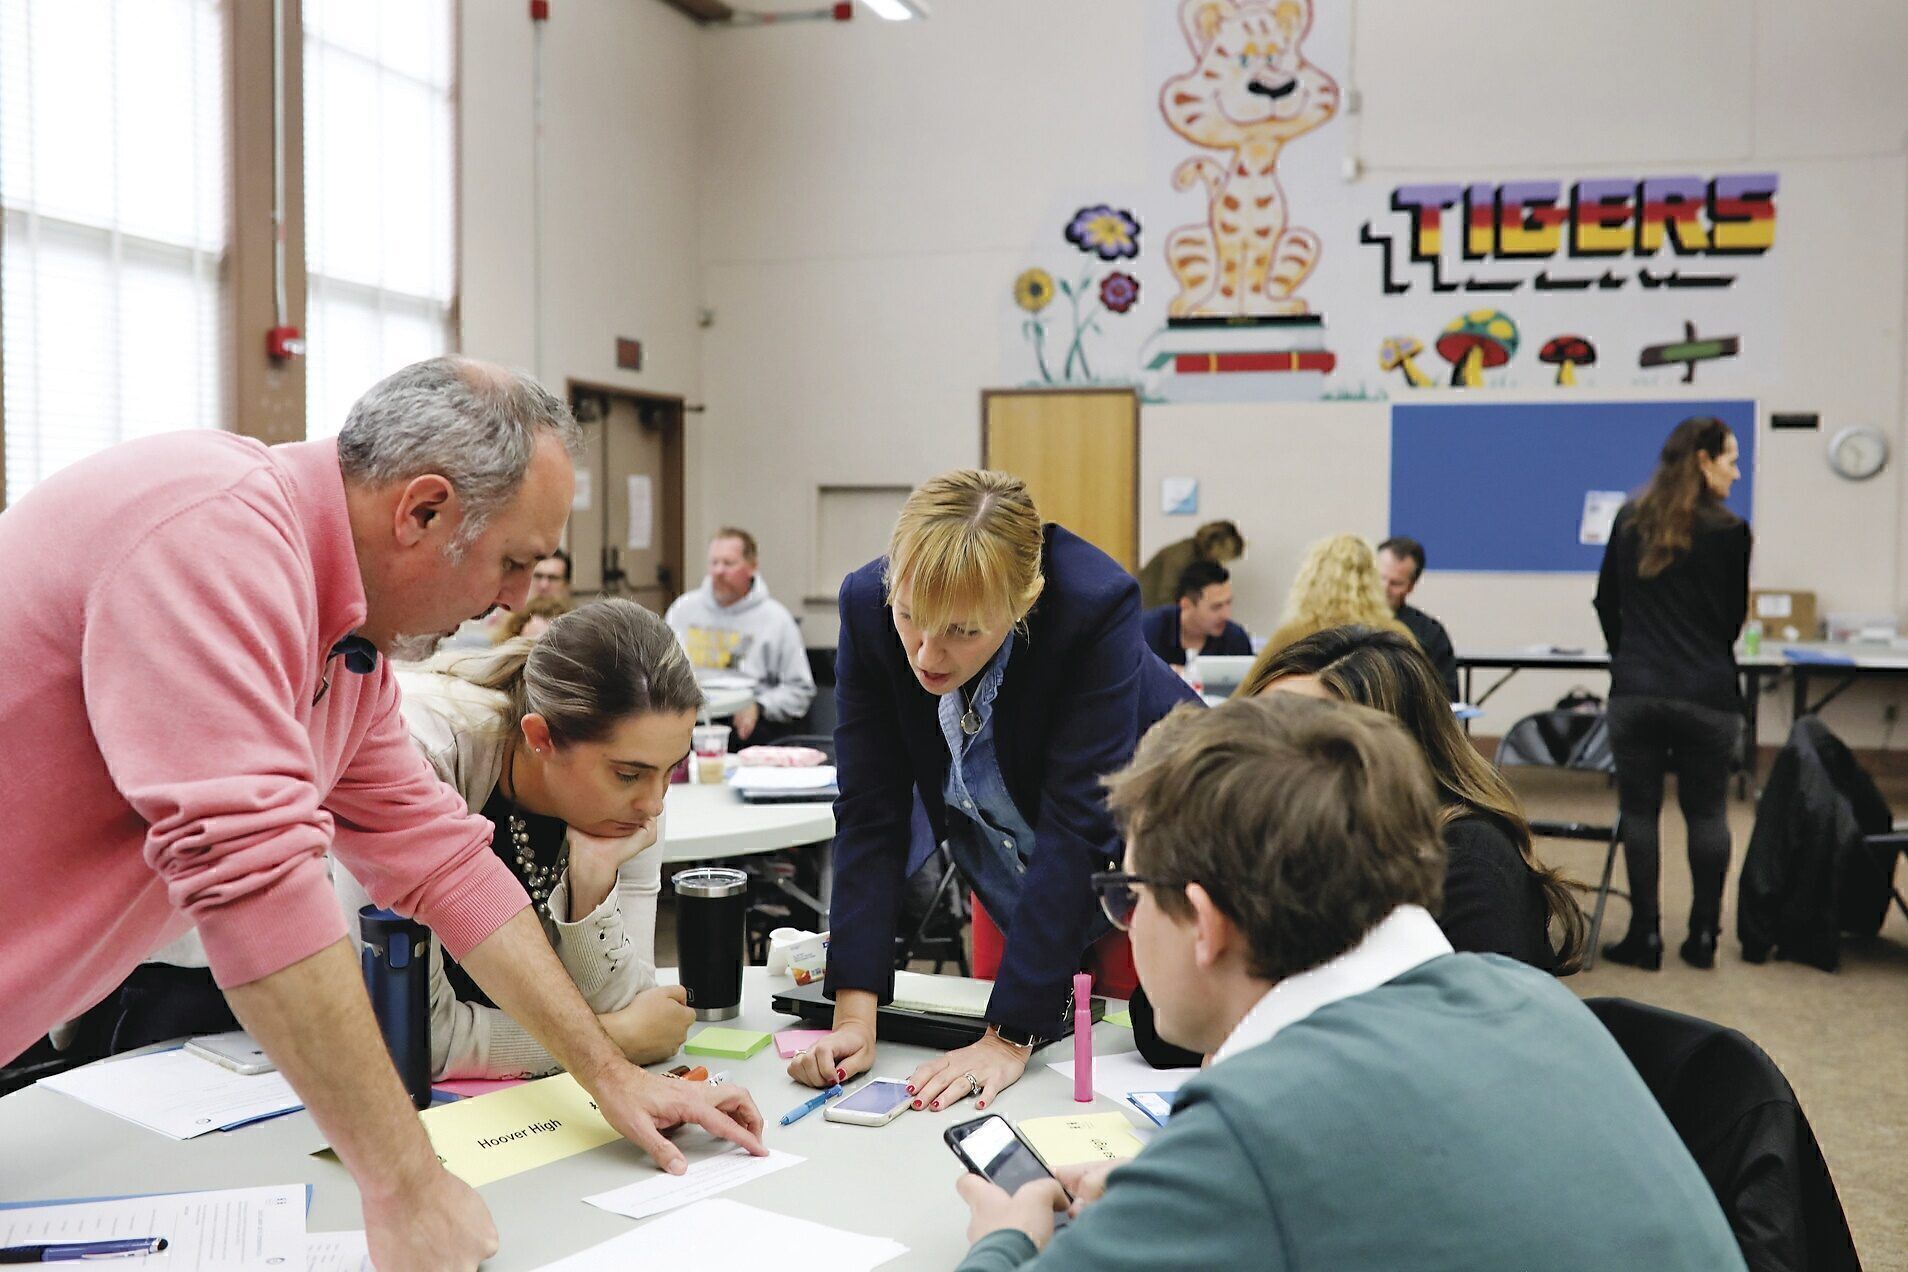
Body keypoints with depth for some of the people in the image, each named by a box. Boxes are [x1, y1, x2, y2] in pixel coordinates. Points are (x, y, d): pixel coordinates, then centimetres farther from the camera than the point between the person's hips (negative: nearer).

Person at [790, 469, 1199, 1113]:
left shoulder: (1097, 605, -36)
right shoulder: (867, 602, -25)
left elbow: (1077, 826, -36)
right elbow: (871, 814, -22)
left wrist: (1011, 1037, -37)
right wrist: (854, 1013, -30)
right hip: (1011, 867, 4)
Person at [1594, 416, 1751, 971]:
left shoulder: (1629, 521, 6)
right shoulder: (1728, 531, -5)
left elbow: (1606, 602, 14)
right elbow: (1734, 618, 3)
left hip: (1634, 691, 2)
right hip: (1707, 695, -2)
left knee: (1639, 811, 6)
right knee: (1706, 812, 9)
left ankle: (1645, 934, 8)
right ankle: (1703, 935, 13)